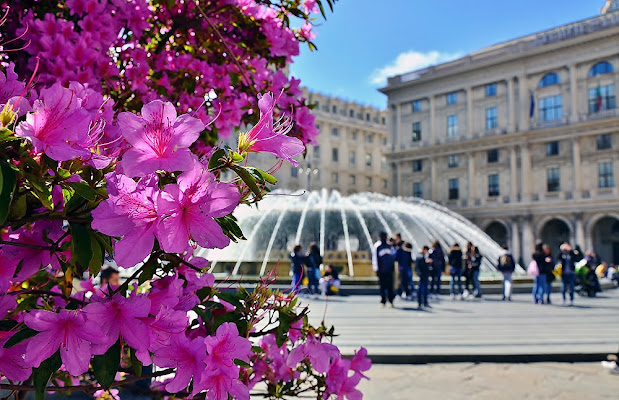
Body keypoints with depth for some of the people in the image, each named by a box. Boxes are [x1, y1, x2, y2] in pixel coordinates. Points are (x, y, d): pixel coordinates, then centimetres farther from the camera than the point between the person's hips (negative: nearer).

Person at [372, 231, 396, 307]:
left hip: (389, 270, 3)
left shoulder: (390, 246, 12)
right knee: (382, 287, 1)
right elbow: (374, 258, -2)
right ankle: (383, 301, 10)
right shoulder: (376, 246, -1)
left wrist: (393, 266, 16)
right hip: (381, 271, -3)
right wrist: (376, 269, -5)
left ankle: (391, 301, 9)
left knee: (390, 286, 0)